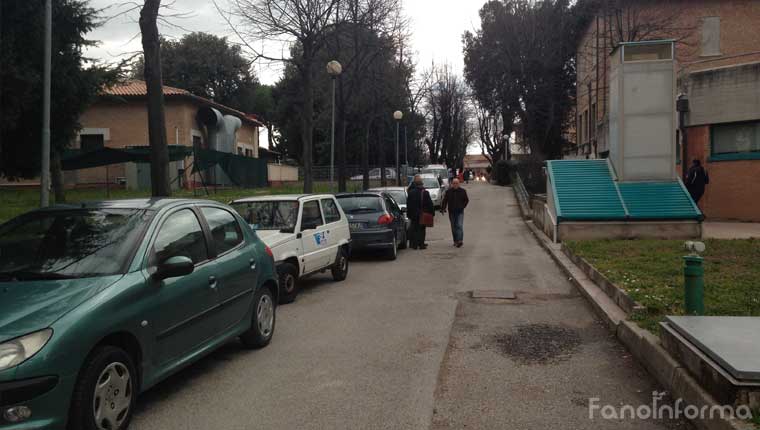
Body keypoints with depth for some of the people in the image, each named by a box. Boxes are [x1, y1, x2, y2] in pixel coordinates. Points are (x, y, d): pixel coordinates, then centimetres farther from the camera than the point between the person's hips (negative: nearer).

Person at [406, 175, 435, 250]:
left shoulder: (411, 192, -2)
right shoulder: (425, 192, -7)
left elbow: (408, 204, 4)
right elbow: (430, 204, -4)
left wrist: (408, 213, 11)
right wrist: (432, 212, 4)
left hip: (413, 214, 2)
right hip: (423, 214, -2)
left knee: (414, 229, 8)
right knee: (421, 229, 5)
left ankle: (414, 244, 6)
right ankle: (421, 244, 4)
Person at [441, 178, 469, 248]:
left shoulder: (462, 191, 1)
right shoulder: (449, 191, 1)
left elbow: (466, 200, 11)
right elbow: (445, 201, 1)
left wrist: (462, 207, 1)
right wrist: (443, 209, -9)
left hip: (460, 212, -2)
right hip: (451, 212, 2)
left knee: (459, 226, -14)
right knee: (453, 227, 9)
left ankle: (460, 240, -18)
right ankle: (455, 241, 18)